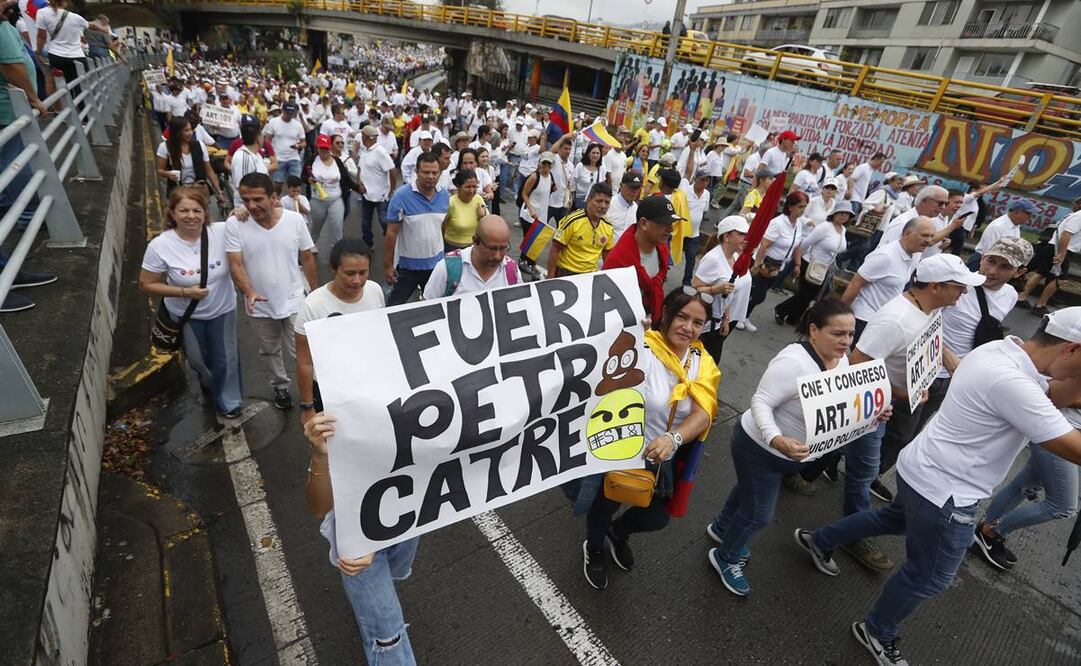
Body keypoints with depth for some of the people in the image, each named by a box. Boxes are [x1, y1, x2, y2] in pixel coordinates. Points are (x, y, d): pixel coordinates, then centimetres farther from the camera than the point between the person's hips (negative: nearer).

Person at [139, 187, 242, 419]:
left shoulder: (222, 232, -22)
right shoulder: (159, 246, -21)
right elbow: (146, 284, -11)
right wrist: (184, 292, -24)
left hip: (223, 310, 0)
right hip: (186, 315, 0)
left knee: (226, 360, 14)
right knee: (197, 359, 24)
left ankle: (228, 402, 41)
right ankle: (209, 382, 59)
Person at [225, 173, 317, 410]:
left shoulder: (295, 219, -13)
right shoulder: (234, 224, -14)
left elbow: (307, 258, -2)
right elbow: (235, 264, -14)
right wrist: (249, 292, -31)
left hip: (293, 301, -1)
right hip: (260, 306, 2)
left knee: (299, 352, 1)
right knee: (270, 351, 20)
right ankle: (280, 386, 44)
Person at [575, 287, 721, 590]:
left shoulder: (703, 363, -6)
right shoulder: (640, 351, -26)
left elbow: (703, 413, -20)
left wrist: (672, 438, -38)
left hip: (662, 459, 5)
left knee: (657, 519, 22)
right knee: (606, 505, 20)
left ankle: (618, 534, 57)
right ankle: (593, 548, 55)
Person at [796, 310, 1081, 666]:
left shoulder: (999, 349, -2)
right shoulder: (1010, 381, -31)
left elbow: (1046, 401, 13)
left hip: (923, 471, 9)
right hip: (943, 492, -9)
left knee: (896, 518, 34)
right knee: (929, 576, 12)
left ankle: (819, 541, 49)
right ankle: (877, 633, 35)